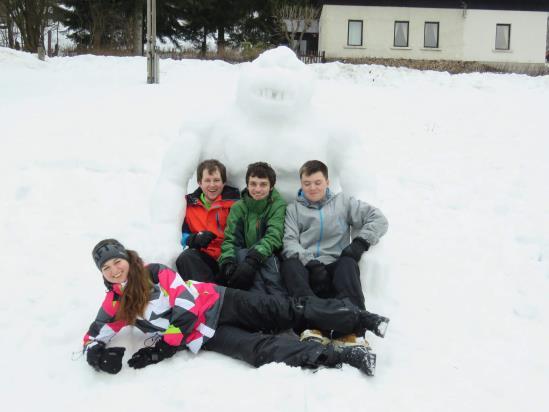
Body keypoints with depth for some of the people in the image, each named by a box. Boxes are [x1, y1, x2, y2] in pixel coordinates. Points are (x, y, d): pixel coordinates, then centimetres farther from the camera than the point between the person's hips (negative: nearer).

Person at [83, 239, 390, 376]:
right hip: (205, 335, 1)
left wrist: (164, 349, -14)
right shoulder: (115, 304, 4)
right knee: (260, 350, -21)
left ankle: (361, 318, -9)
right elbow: (94, 338, 10)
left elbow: (187, 310, -11)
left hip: (218, 304, -1)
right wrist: (96, 354, -14)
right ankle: (339, 357, -27)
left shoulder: (157, 273, -5)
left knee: (288, 311, -12)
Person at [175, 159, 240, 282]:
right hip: (205, 257, 3)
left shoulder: (233, 202, 6)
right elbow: (183, 236, 14)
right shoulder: (190, 204, 14)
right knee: (185, 258, -29)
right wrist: (196, 239, -9)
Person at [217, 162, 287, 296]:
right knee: (241, 254, -32)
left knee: (268, 258, -35)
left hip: (271, 260, -1)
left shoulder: (278, 205, 0)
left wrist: (252, 260, -33)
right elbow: (230, 239, -3)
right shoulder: (238, 207, 7)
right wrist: (228, 263, -26)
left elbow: (273, 237, -16)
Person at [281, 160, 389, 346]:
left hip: (334, 269, 0)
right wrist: (310, 262, -15)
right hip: (306, 272, 0)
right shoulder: (293, 209, 20)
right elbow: (289, 242, 3)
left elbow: (378, 219, 12)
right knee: (289, 265, -32)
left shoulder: (343, 202, 20)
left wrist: (360, 242, -4)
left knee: (348, 264, -33)